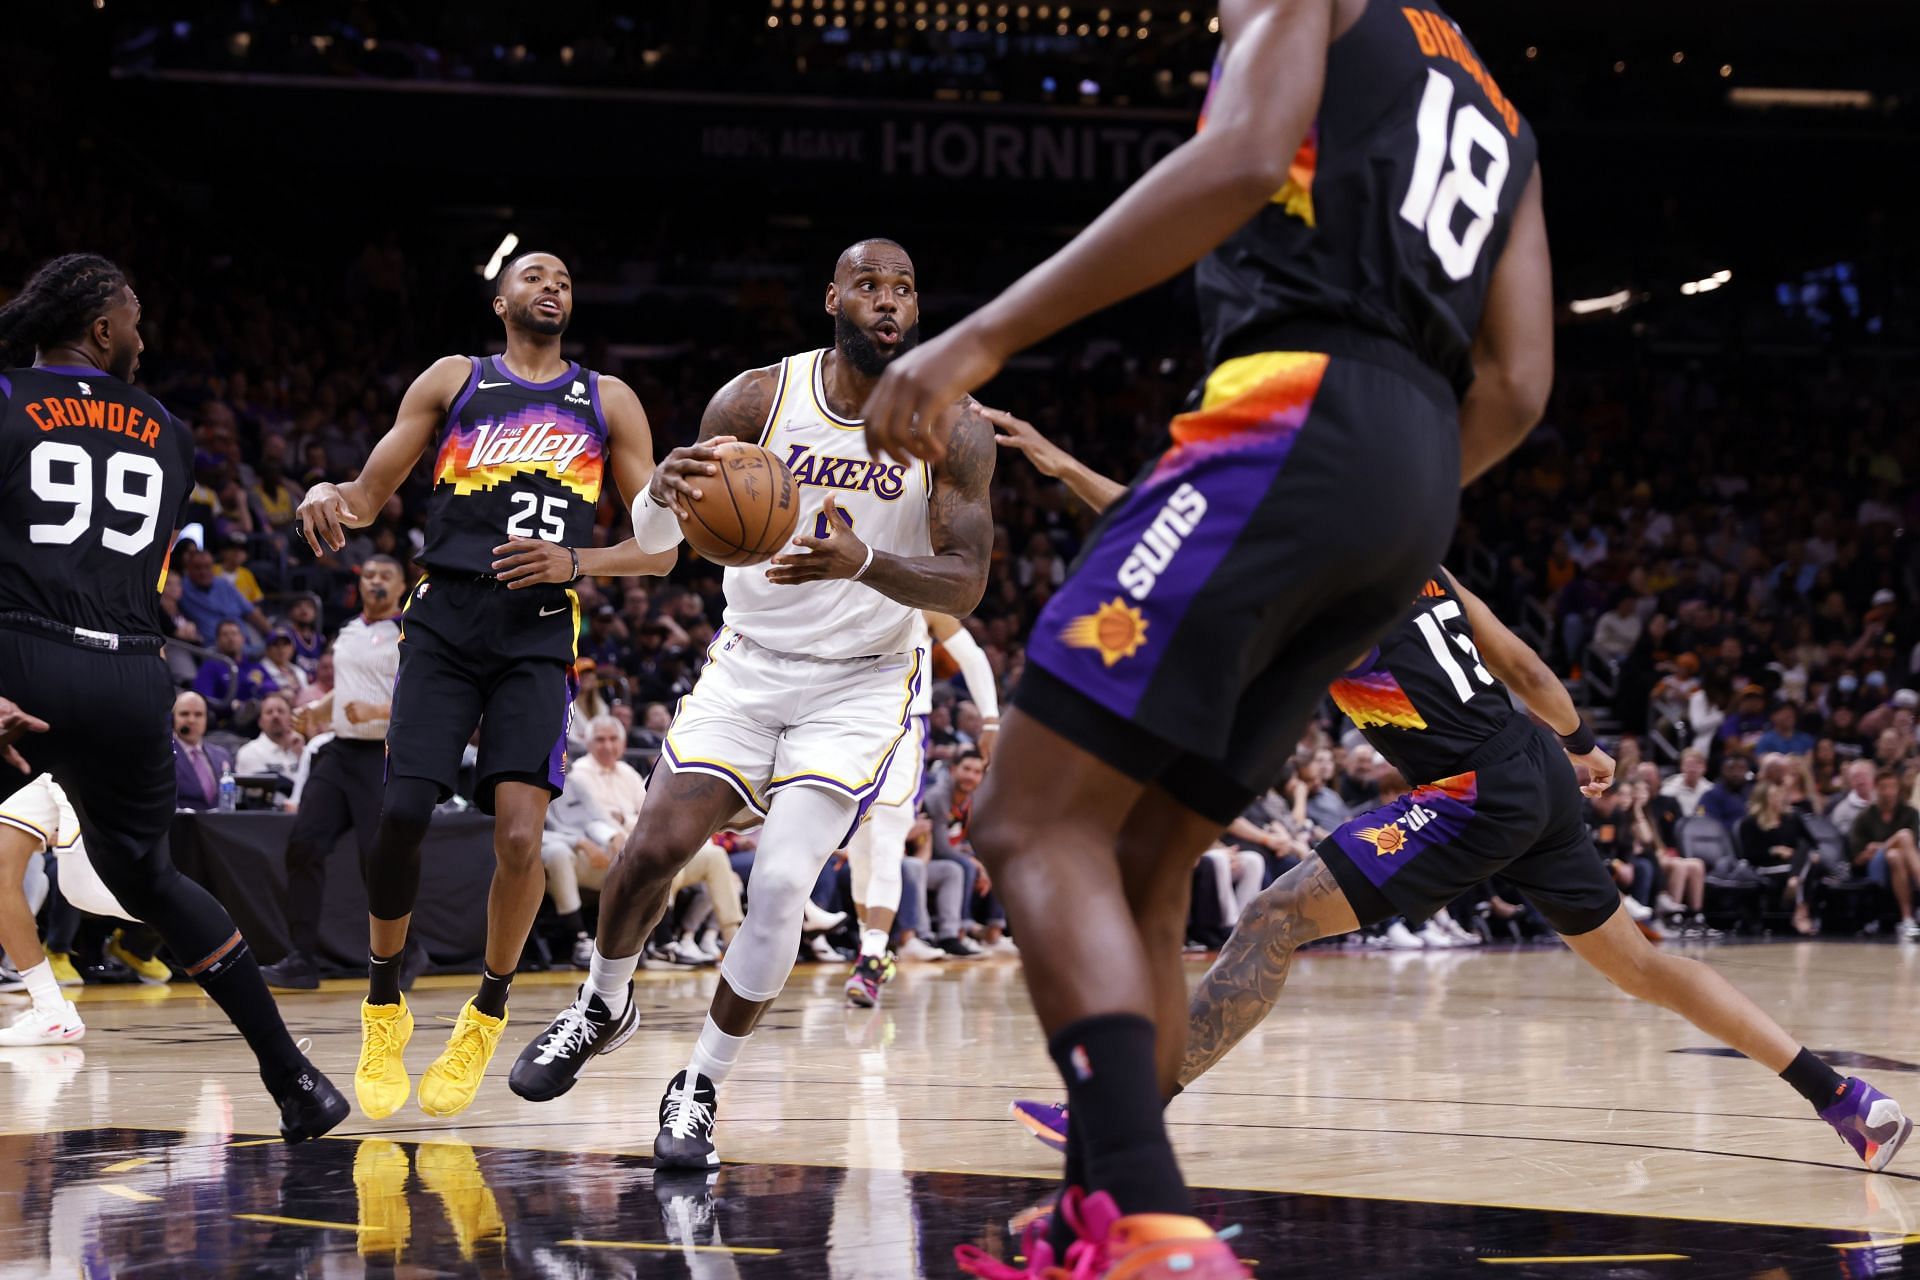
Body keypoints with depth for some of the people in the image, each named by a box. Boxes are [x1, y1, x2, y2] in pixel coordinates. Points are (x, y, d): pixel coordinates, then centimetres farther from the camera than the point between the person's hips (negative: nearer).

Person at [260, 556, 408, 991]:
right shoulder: (348, 634, 17)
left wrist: (377, 711, -27)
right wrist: (320, 709, 14)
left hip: (384, 756, -7)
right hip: (338, 750, 7)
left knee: (379, 858, -8)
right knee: (304, 845, -5)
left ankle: (406, 952, 13)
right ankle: (303, 959, -3)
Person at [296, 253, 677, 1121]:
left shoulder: (609, 402, 13)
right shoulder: (452, 380, 13)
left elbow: (661, 549, 11)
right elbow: (369, 495, 11)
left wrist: (576, 561, -8)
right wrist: (326, 496, -13)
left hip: (539, 634, 0)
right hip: (445, 619, 0)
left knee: (519, 837, -15)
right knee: (400, 815, -10)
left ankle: (486, 1016, 8)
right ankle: (383, 1008, 13)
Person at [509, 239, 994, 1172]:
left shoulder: (952, 427, -12)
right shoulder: (760, 398, -8)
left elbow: (964, 585, -19)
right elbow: (650, 536, -10)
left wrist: (865, 563, -39)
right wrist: (667, 492, -36)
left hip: (861, 684, -2)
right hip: (748, 665, 2)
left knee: (780, 883, -17)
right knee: (653, 849, -10)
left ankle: (701, 1088, 0)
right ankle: (602, 1007, 21)